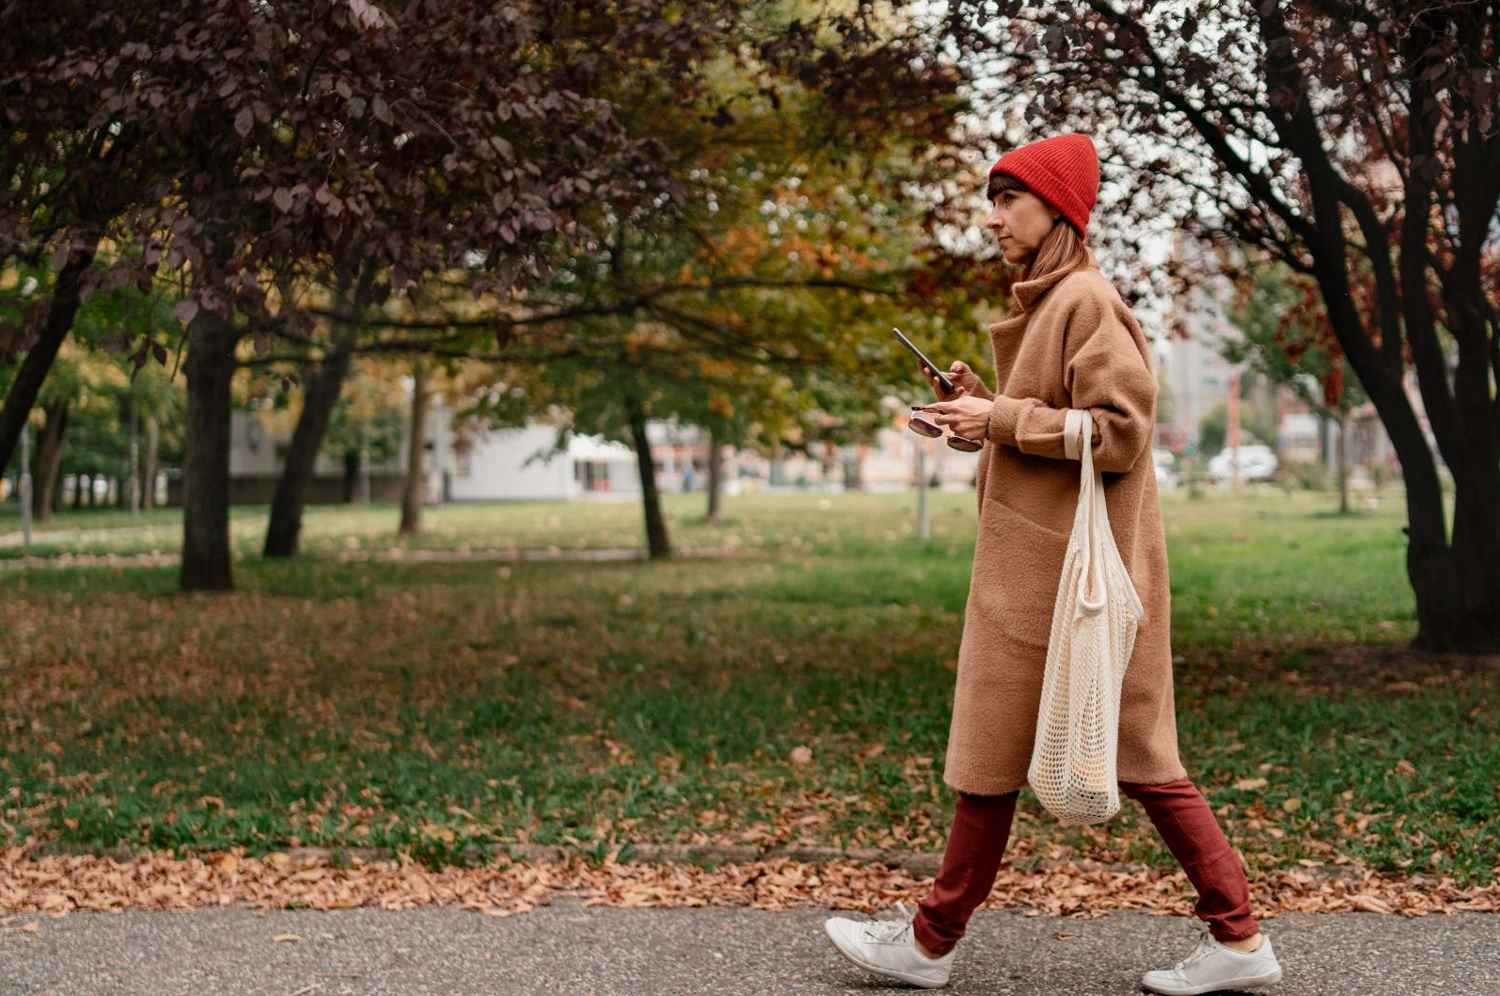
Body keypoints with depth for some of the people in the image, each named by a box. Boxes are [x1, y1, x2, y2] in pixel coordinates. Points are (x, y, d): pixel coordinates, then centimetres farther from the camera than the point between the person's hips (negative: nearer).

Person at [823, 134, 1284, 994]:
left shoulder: (1088, 302, -13)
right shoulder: (1049, 302, 16)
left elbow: (1121, 432, -19)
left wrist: (1003, 419, -17)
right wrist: (988, 404, 8)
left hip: (1059, 563, -10)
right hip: (1042, 558, 10)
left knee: (995, 750, 0)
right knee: (1136, 755, 9)